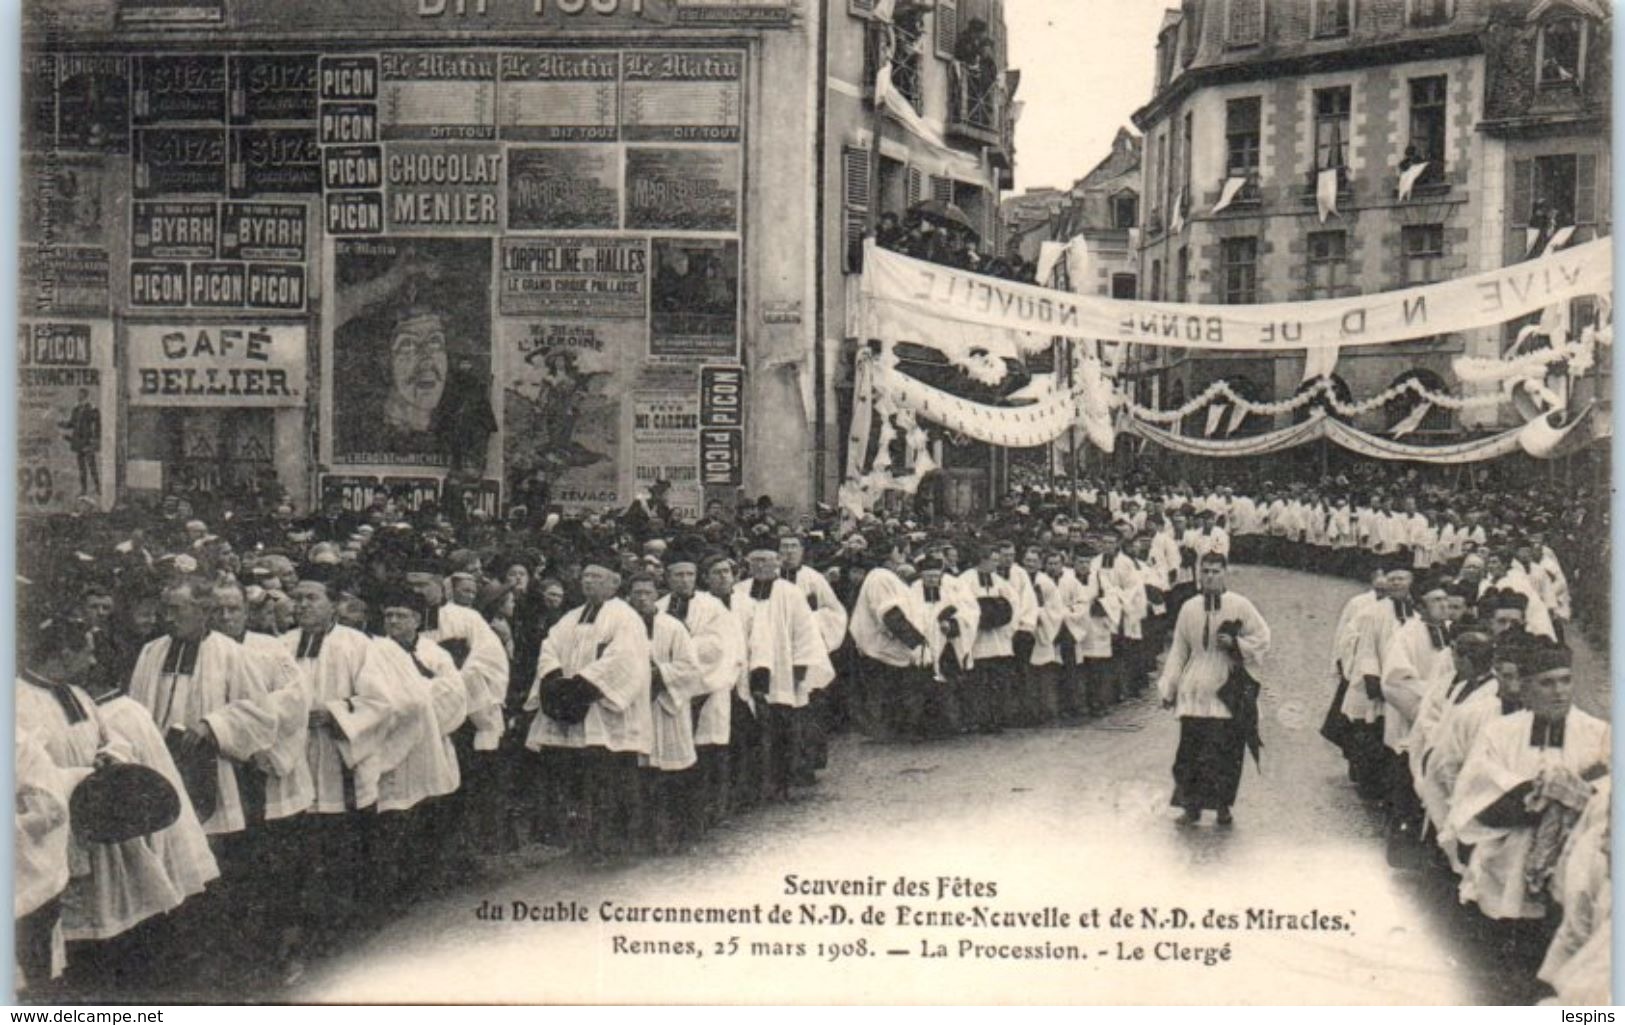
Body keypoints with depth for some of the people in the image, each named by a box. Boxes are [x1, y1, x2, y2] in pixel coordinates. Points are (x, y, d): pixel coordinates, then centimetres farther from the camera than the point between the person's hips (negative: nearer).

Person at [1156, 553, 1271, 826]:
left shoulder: (1240, 606, 0)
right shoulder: (1189, 608, 6)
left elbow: (1263, 639, 3)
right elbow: (1178, 651, 10)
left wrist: (1234, 643, -14)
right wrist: (1169, 688, 7)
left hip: (1227, 690, -2)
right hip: (1194, 691, 2)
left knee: (1227, 750, 0)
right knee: (1190, 749, -2)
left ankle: (1222, 804, 15)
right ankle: (1192, 805, 9)